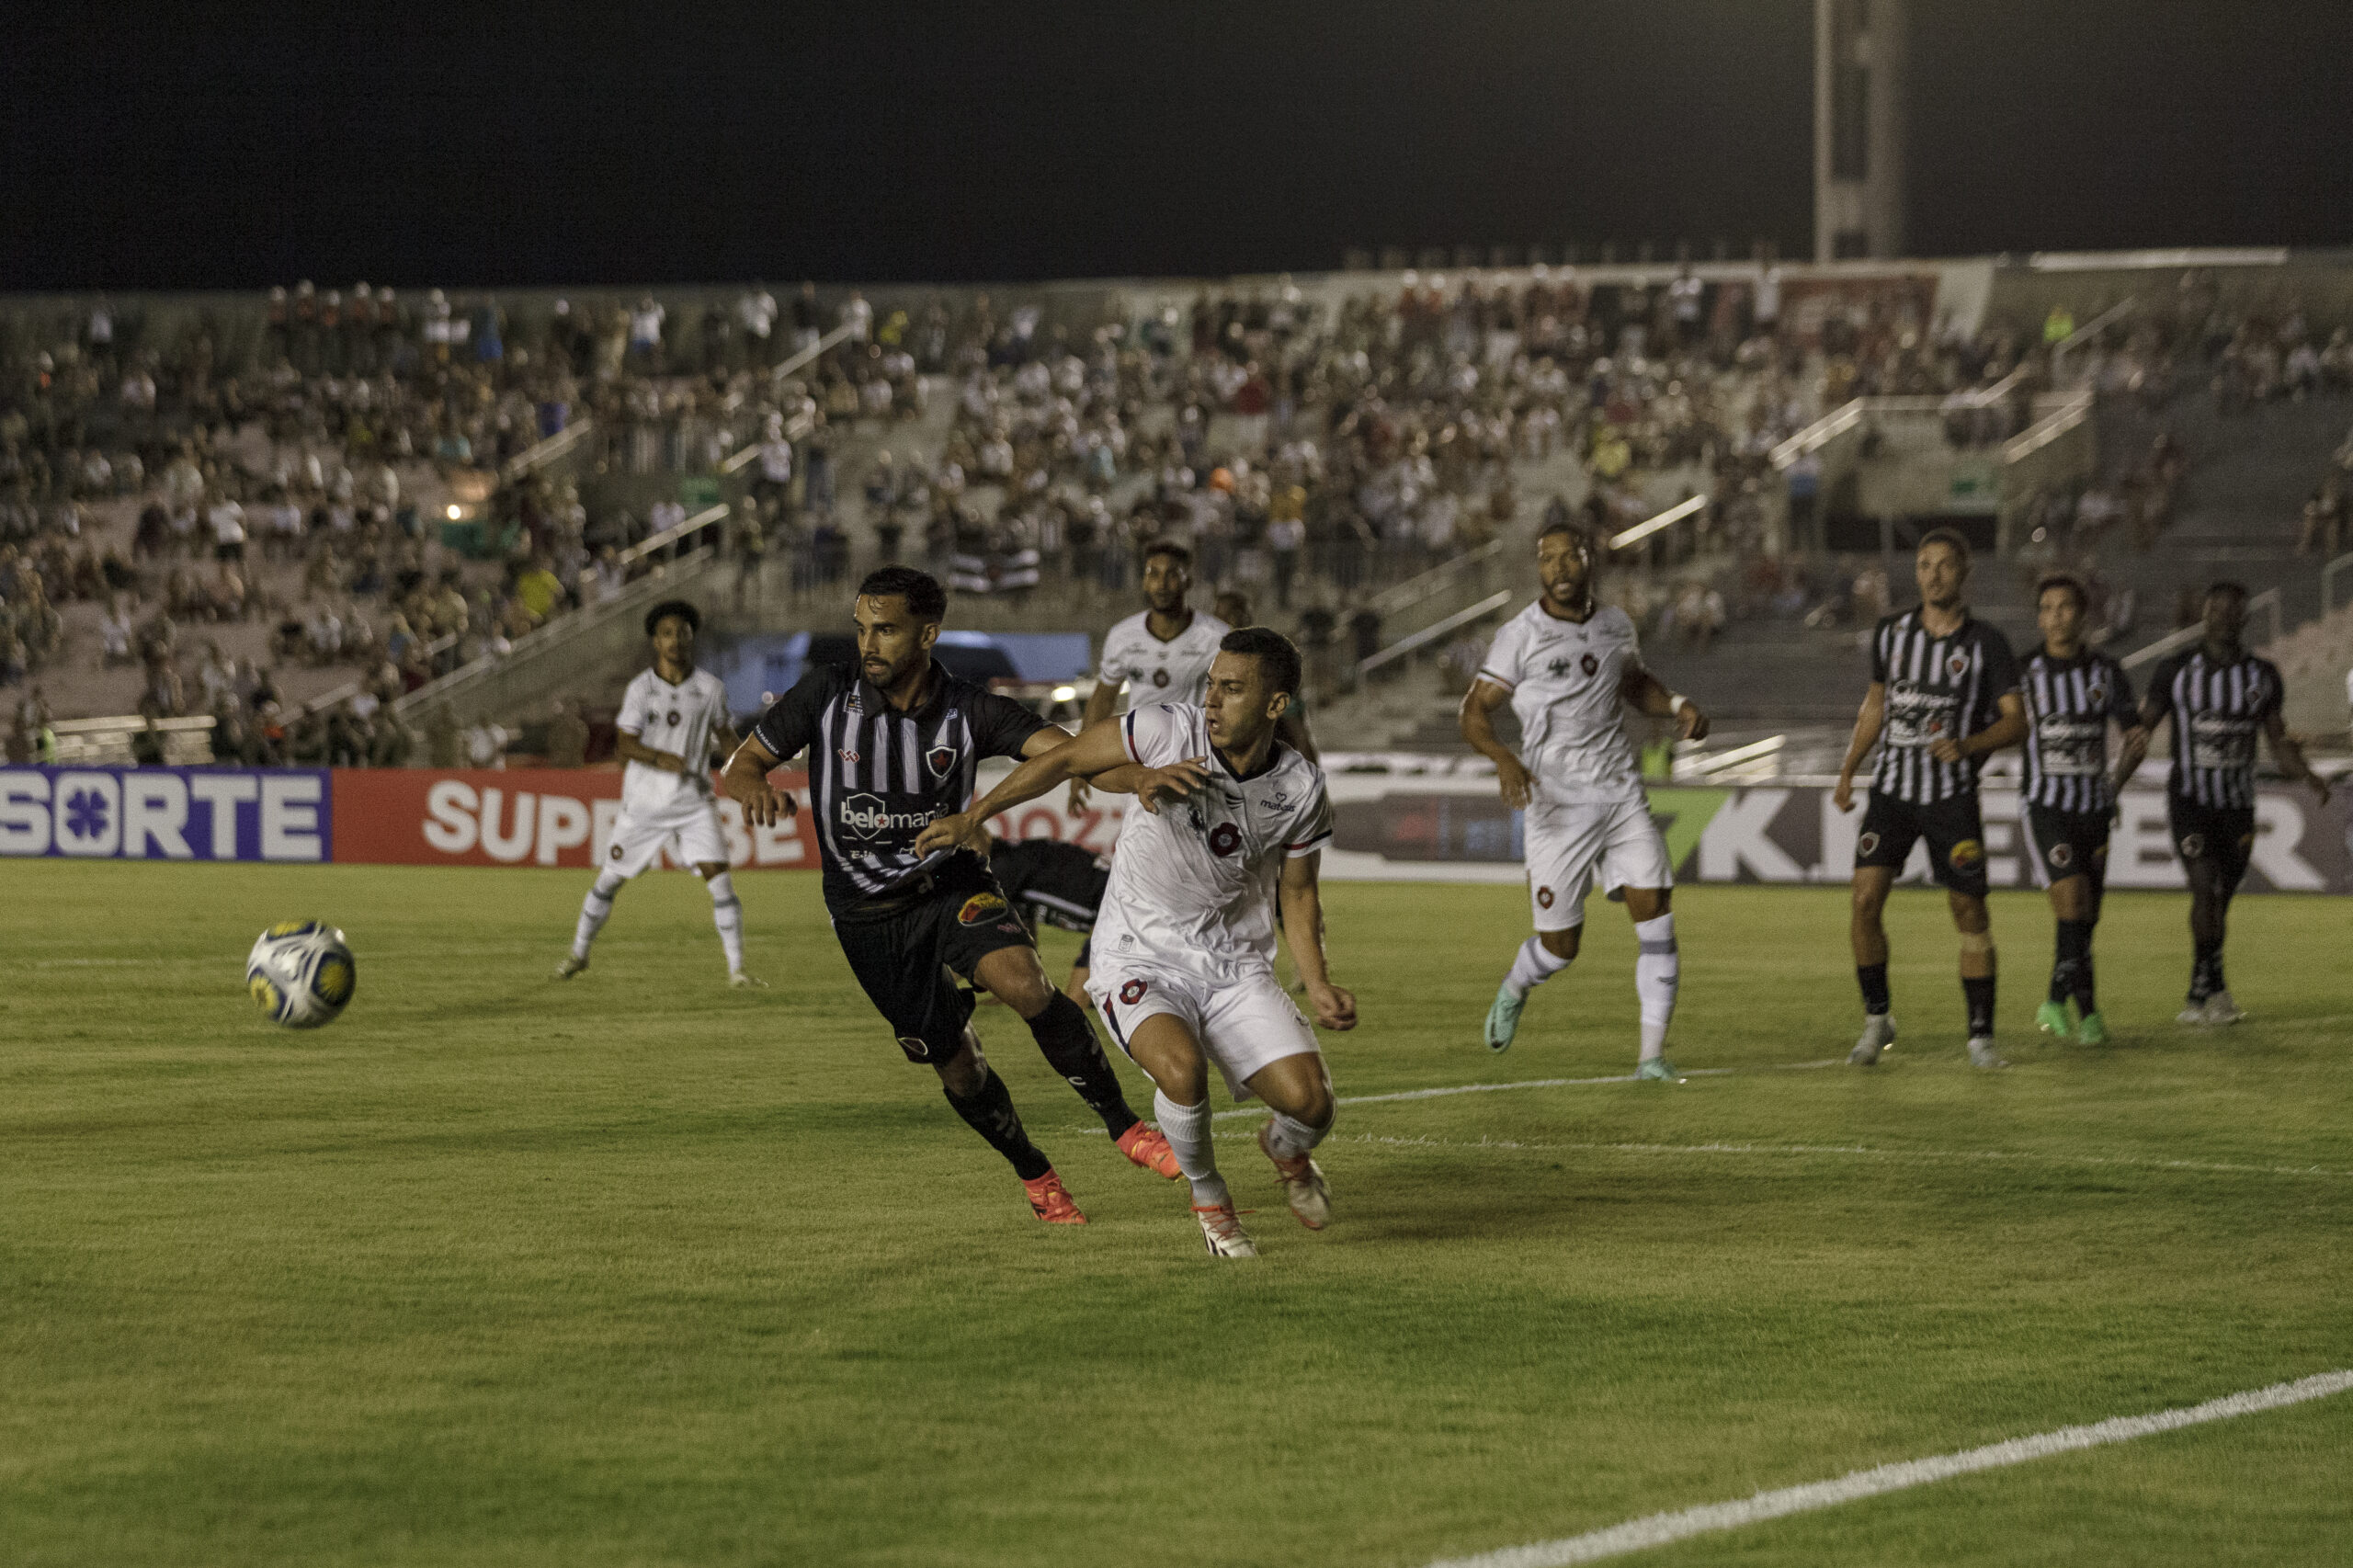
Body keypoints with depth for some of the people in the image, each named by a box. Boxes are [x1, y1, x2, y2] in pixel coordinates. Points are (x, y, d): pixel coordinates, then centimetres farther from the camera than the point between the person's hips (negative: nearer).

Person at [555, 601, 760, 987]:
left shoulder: (710, 688, -1)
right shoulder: (641, 689, -7)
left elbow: (724, 734, 14)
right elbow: (623, 744, -13)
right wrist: (659, 759, -30)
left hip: (694, 803, 0)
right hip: (644, 805, 0)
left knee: (720, 879, -14)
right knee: (609, 879, 10)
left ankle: (736, 969, -7)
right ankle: (579, 952, 32)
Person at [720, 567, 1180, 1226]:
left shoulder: (970, 711, -14)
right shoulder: (826, 695, -12)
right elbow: (741, 764, -2)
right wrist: (758, 791, -27)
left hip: (953, 886, -1)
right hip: (868, 915, 1)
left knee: (1024, 984, -29)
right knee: (956, 1065, 4)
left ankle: (1124, 1127, -16)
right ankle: (1035, 1177, 31)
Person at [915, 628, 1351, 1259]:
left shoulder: (1301, 787, -7)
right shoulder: (1166, 731, -18)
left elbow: (1298, 891, 8)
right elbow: (1067, 758, -4)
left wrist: (1320, 987, -3)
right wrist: (974, 816, -5)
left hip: (1236, 965, 3)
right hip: (1141, 959, -3)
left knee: (1309, 1102, -15)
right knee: (1181, 1069, -34)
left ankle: (1285, 1150, 27)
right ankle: (1208, 1198, -1)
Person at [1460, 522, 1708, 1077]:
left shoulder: (1616, 625, 8)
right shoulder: (1520, 636, -7)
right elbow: (1474, 712, -7)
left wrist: (1676, 704, 7)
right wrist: (1503, 757, -26)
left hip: (1622, 795, 4)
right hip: (1557, 802, -4)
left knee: (1656, 915, -9)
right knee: (1561, 943, 0)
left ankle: (1652, 1053, -3)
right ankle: (1513, 990, 36)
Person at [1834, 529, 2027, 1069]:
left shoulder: (1987, 645, -4)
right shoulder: (1891, 633, 5)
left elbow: (2017, 722, -6)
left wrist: (1968, 745, -23)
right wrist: (1848, 771, 13)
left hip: (1953, 795, -2)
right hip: (1892, 787, 2)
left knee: (1970, 913, -1)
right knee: (1866, 899, -11)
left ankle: (1981, 1034, 10)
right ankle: (1876, 1019, 5)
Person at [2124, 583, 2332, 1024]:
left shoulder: (2262, 675, 7)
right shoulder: (2176, 670, -1)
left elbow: (2279, 742, 13)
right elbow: (2142, 731, 2)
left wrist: (2309, 776, -6)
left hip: (2237, 805, 3)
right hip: (2189, 800, -3)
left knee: (2219, 901, 5)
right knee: (2205, 885, -19)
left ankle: (2201, 994, 19)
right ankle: (2214, 989, -9)